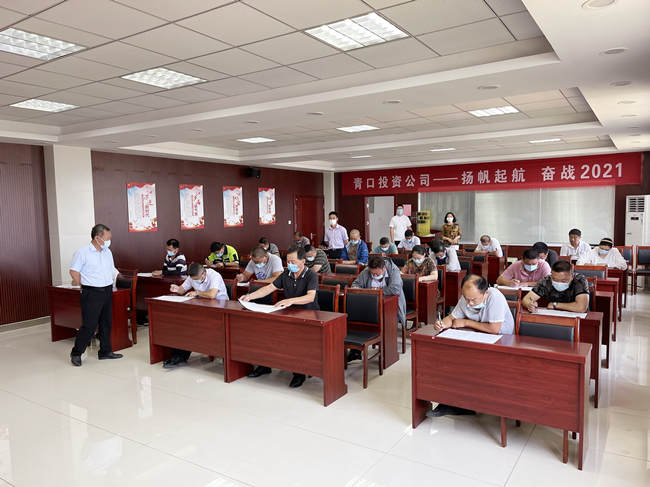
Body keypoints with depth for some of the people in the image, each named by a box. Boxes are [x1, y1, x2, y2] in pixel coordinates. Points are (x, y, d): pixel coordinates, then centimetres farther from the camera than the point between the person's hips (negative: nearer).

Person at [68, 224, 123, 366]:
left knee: (106, 323, 12)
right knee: (89, 325, -4)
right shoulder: (82, 253, -10)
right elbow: (74, 272, -9)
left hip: (107, 291, 7)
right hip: (91, 294, -7)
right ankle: (76, 353, 13)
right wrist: (84, 286, -3)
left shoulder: (107, 252, 10)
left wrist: (109, 284, 12)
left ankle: (105, 351, 24)